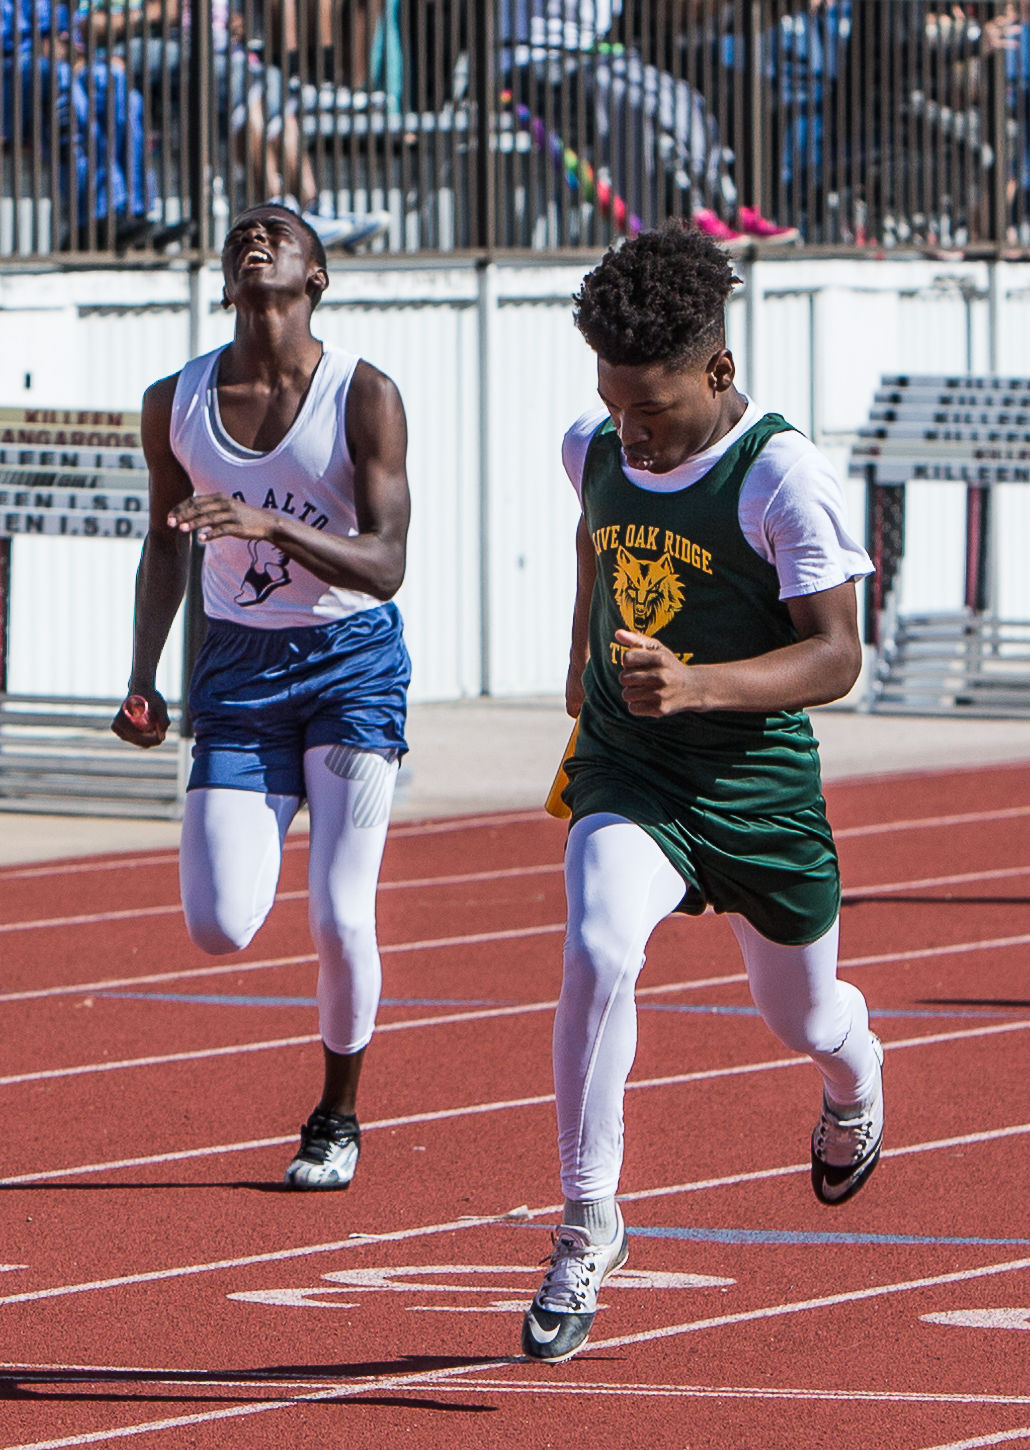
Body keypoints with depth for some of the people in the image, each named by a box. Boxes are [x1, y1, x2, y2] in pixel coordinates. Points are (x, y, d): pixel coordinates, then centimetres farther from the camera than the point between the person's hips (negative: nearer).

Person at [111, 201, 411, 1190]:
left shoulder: (364, 397, -11)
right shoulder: (175, 404, 0)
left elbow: (385, 567, -18)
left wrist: (273, 525, -33)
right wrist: (143, 680, 8)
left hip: (352, 661, -3)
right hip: (237, 666, 3)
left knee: (337, 918, -9)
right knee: (218, 929, -10)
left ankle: (337, 1118, 14)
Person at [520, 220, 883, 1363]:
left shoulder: (783, 477, -19)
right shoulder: (594, 451, -3)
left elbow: (835, 656, -22)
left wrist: (699, 686, -37)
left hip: (758, 783, -2)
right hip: (626, 774, 2)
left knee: (802, 1020, 18)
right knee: (597, 954, -28)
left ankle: (855, 1074, 59)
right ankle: (587, 1228, -18)